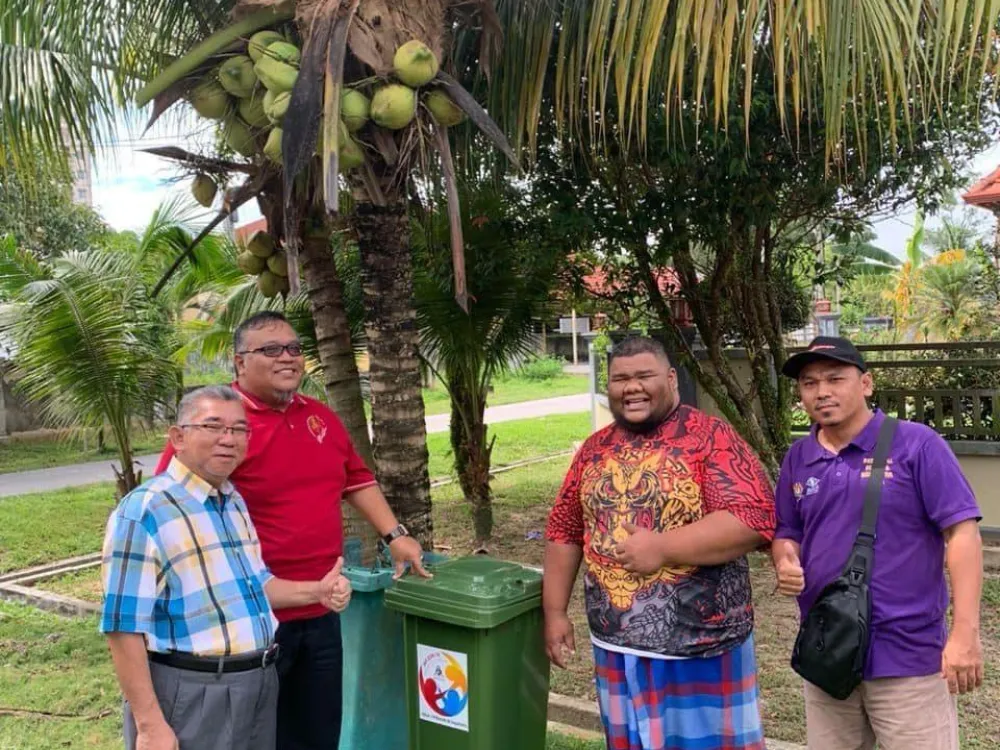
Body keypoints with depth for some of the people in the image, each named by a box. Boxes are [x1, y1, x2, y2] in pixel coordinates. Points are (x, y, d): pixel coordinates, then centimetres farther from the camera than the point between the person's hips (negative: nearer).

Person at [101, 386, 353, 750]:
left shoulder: (235, 502, 10)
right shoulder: (144, 511, -16)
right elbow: (125, 626, -18)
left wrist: (317, 591, 5)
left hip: (259, 683, 8)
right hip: (190, 695, -8)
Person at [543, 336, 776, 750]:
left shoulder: (711, 437, -10)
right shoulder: (595, 448, 7)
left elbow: (754, 517, -21)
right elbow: (564, 531, 11)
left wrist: (661, 548, -24)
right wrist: (554, 611, 7)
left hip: (702, 645, -5)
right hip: (616, 644, 5)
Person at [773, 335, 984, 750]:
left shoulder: (917, 444, -9)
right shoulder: (797, 459, 6)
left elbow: (961, 532, -11)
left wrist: (965, 632, -16)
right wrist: (786, 563, -9)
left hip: (907, 653, -5)